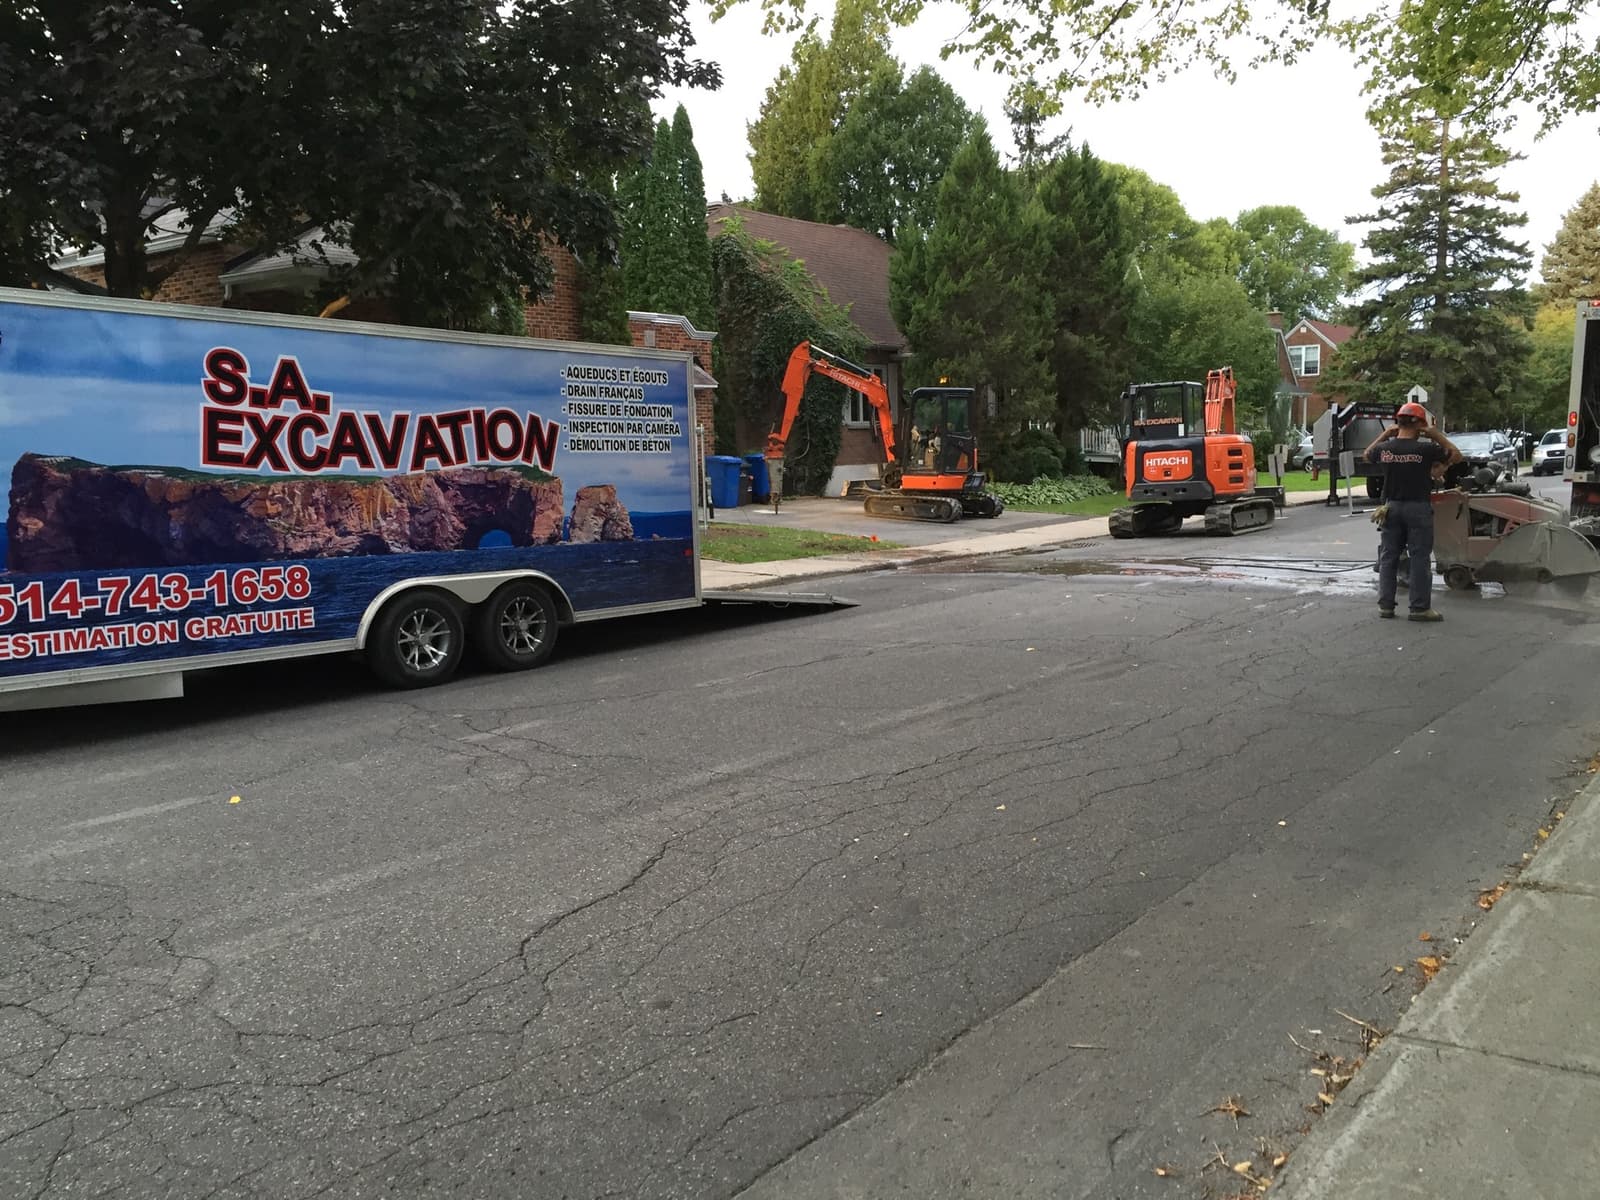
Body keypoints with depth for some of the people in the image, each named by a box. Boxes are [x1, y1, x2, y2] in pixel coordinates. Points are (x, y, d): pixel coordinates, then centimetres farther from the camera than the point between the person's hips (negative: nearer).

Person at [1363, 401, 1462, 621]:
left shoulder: (1385, 448, -3)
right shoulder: (1425, 449, -14)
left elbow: (1367, 455, 20)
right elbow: (1456, 456, -2)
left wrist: (1384, 435, 16)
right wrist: (1437, 435, 1)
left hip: (1392, 506, 4)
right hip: (1418, 507, -4)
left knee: (1388, 557, 11)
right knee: (1420, 558, 1)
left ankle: (1385, 605, 13)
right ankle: (1420, 607, 3)